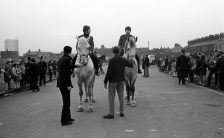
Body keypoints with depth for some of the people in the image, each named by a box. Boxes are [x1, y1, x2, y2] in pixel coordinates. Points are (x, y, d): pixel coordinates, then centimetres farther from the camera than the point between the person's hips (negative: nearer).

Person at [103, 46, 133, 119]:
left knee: (111, 97, 1)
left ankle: (111, 114, 3)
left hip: (113, 81, -5)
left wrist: (105, 82, -10)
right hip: (121, 81, 5)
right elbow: (131, 65, 17)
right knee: (121, 96, 12)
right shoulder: (123, 60, 1)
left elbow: (108, 72, -16)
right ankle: (122, 112, 19)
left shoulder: (112, 60, -14)